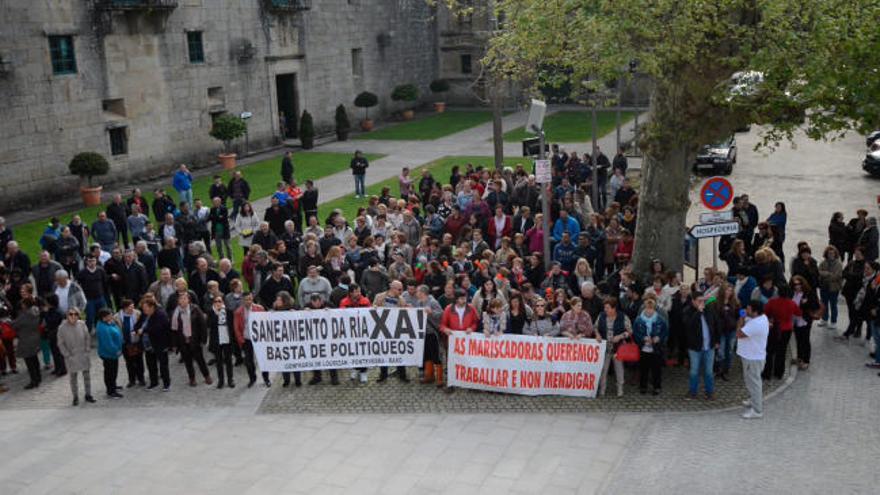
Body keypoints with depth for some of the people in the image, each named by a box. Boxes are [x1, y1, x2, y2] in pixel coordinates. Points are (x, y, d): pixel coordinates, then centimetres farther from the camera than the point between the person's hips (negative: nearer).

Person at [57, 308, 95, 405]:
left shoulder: (82, 325, -6)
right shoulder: (62, 328, -12)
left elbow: (87, 338, 3)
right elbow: (60, 344, -6)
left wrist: (87, 351, -3)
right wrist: (68, 355, -9)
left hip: (83, 355, 2)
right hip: (71, 357, -2)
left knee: (86, 375, 10)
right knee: (73, 377, 7)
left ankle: (88, 395, 23)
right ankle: (75, 397, 19)